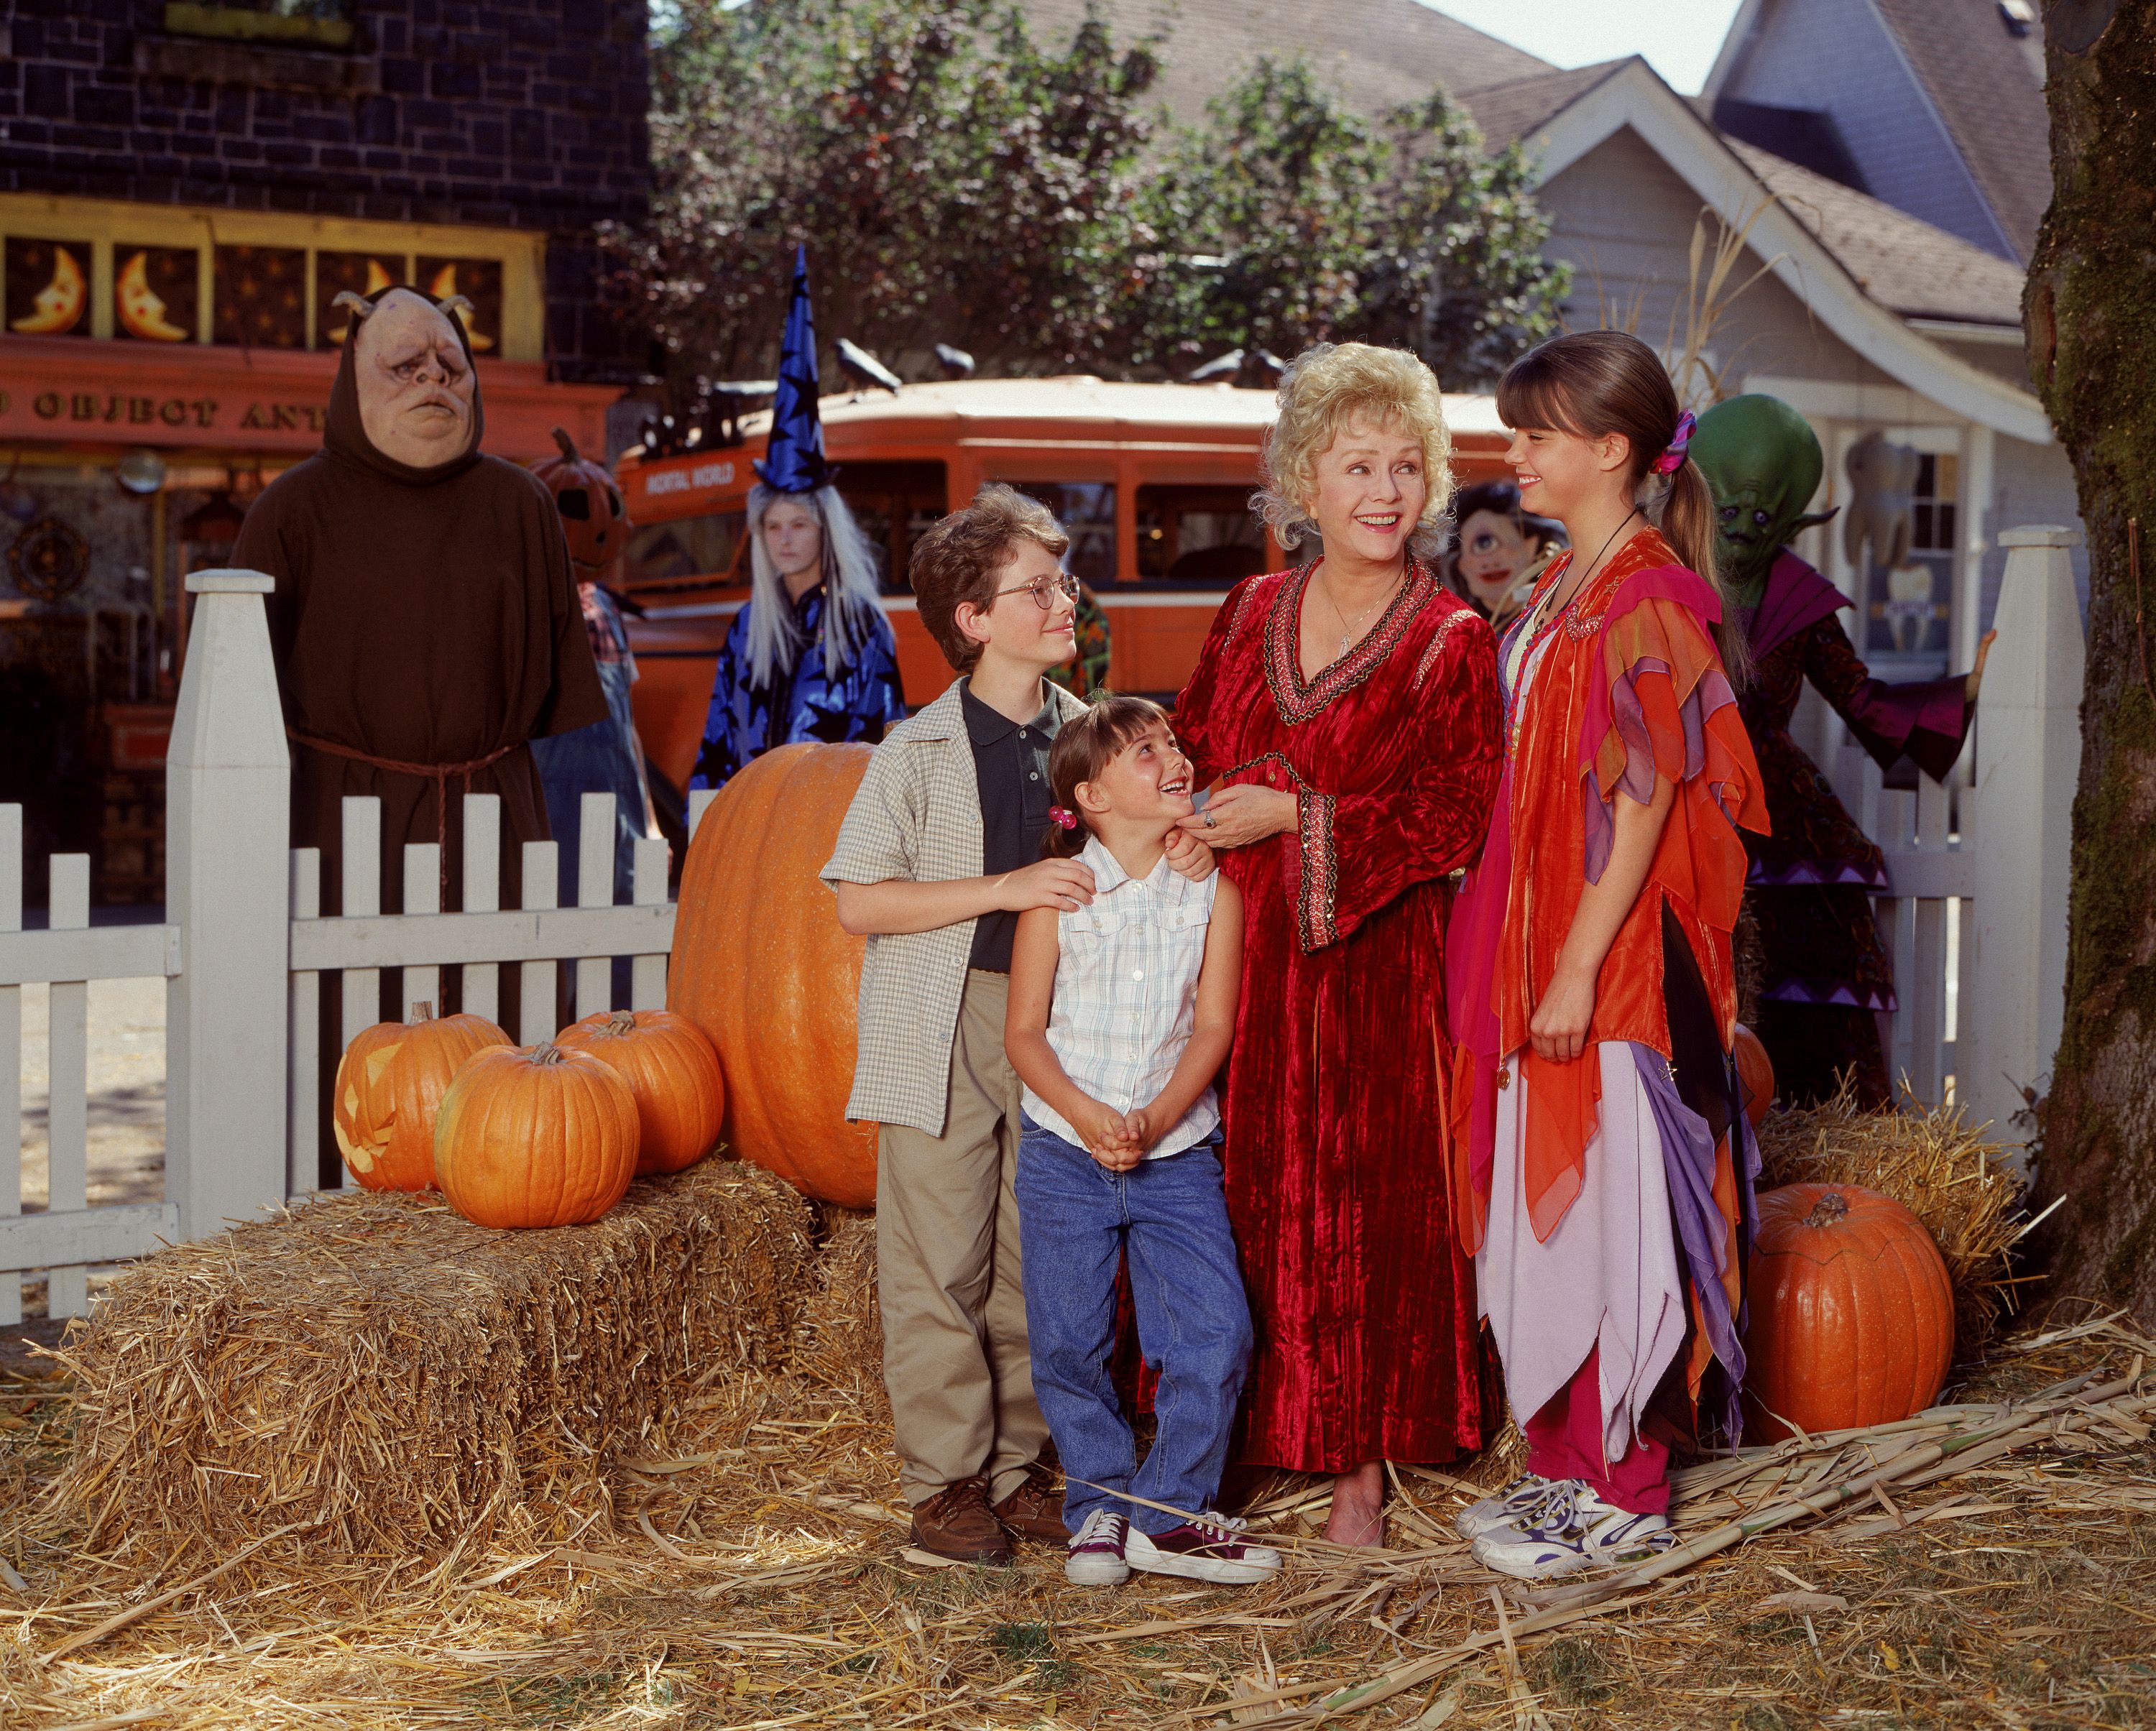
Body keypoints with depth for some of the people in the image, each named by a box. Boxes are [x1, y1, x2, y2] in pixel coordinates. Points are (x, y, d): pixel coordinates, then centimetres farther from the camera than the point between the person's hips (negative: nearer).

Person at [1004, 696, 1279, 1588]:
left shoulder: (1212, 892, -1)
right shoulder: (1057, 893, -5)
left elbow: (1213, 1027, -4)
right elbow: (1024, 1031, -4)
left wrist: (1156, 1119, -17)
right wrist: (1086, 1114, -18)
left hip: (1177, 1152, 1)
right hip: (1065, 1149, -1)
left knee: (1216, 1333, -5)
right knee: (1069, 1346, 4)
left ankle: (1172, 1516, 11)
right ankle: (1100, 1508, 23)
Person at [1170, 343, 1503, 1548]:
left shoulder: (1452, 641, -4)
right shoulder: (1251, 614, 10)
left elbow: (1460, 817, -10)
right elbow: (1188, 754, 18)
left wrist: (1300, 819, -15)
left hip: (1371, 965, -3)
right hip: (1237, 960, 4)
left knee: (1366, 1209, 2)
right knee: (1240, 1201, 7)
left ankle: (1363, 1465, 15)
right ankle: (1223, 1448, 19)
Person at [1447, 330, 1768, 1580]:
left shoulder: (1651, 599, -14)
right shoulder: (1565, 590, 14)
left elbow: (1642, 803, -19)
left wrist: (1579, 968, -21)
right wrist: (1525, 959, 15)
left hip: (1617, 962, -9)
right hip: (1540, 955, 9)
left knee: (1607, 1220, -1)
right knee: (1548, 1215, 14)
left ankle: (1626, 1494, 10)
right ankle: (1567, 1466, 25)